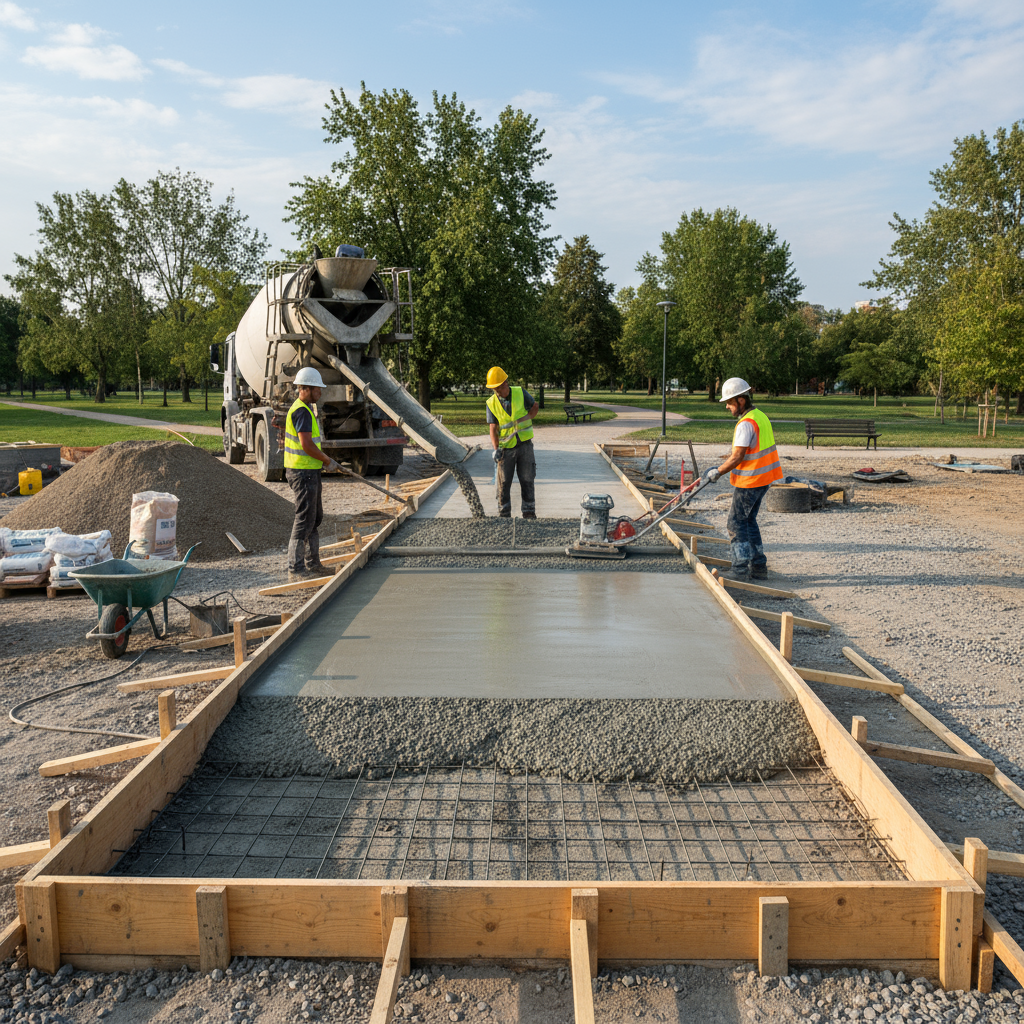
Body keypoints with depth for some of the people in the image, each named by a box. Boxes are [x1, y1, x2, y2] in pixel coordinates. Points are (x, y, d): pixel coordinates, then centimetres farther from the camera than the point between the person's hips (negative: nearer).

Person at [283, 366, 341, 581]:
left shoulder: (302, 409, 16)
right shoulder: (302, 411, -17)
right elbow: (306, 445, -25)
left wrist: (324, 459, 16)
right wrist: (328, 461, -13)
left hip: (309, 472, 11)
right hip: (303, 473, -11)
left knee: (315, 518, 17)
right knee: (304, 520, -6)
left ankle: (312, 564, 25)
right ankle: (295, 569, -1)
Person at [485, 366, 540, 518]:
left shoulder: (520, 393, -5)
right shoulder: (491, 403, -5)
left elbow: (535, 407, 9)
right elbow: (493, 428, -11)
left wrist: (526, 418, -12)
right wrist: (496, 449, -25)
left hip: (524, 444, 0)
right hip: (506, 448, 0)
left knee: (527, 481, 3)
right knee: (503, 483, 3)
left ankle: (529, 513, 12)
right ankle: (503, 515, 14)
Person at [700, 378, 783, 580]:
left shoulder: (746, 424, -20)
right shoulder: (761, 416, 11)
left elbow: (737, 457, -21)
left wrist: (717, 472, -8)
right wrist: (721, 467, 15)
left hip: (749, 481, -9)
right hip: (762, 478, 9)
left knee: (736, 522, 0)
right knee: (748, 520, 17)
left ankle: (740, 569, 2)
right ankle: (758, 567, 20)